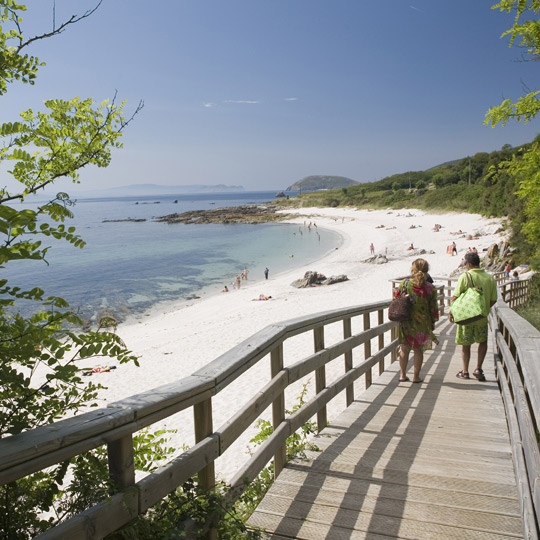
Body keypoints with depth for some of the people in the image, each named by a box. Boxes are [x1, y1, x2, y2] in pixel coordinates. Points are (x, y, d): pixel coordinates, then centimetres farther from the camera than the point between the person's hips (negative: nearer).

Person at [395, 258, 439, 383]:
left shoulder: (405, 283, -7)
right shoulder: (430, 288, -5)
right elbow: (433, 308, 0)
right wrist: (432, 323, 10)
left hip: (406, 322, 0)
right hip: (423, 323, 0)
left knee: (405, 348, 13)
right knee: (418, 350, 11)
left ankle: (402, 375, 16)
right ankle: (416, 376, 15)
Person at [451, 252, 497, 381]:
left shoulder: (465, 276, -13)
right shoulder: (490, 278, -1)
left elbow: (455, 297, -13)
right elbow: (493, 300, 4)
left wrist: (451, 312, 0)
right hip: (482, 317, 2)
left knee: (466, 344, 10)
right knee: (483, 341, 20)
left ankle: (465, 372, 18)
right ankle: (478, 369, 10)